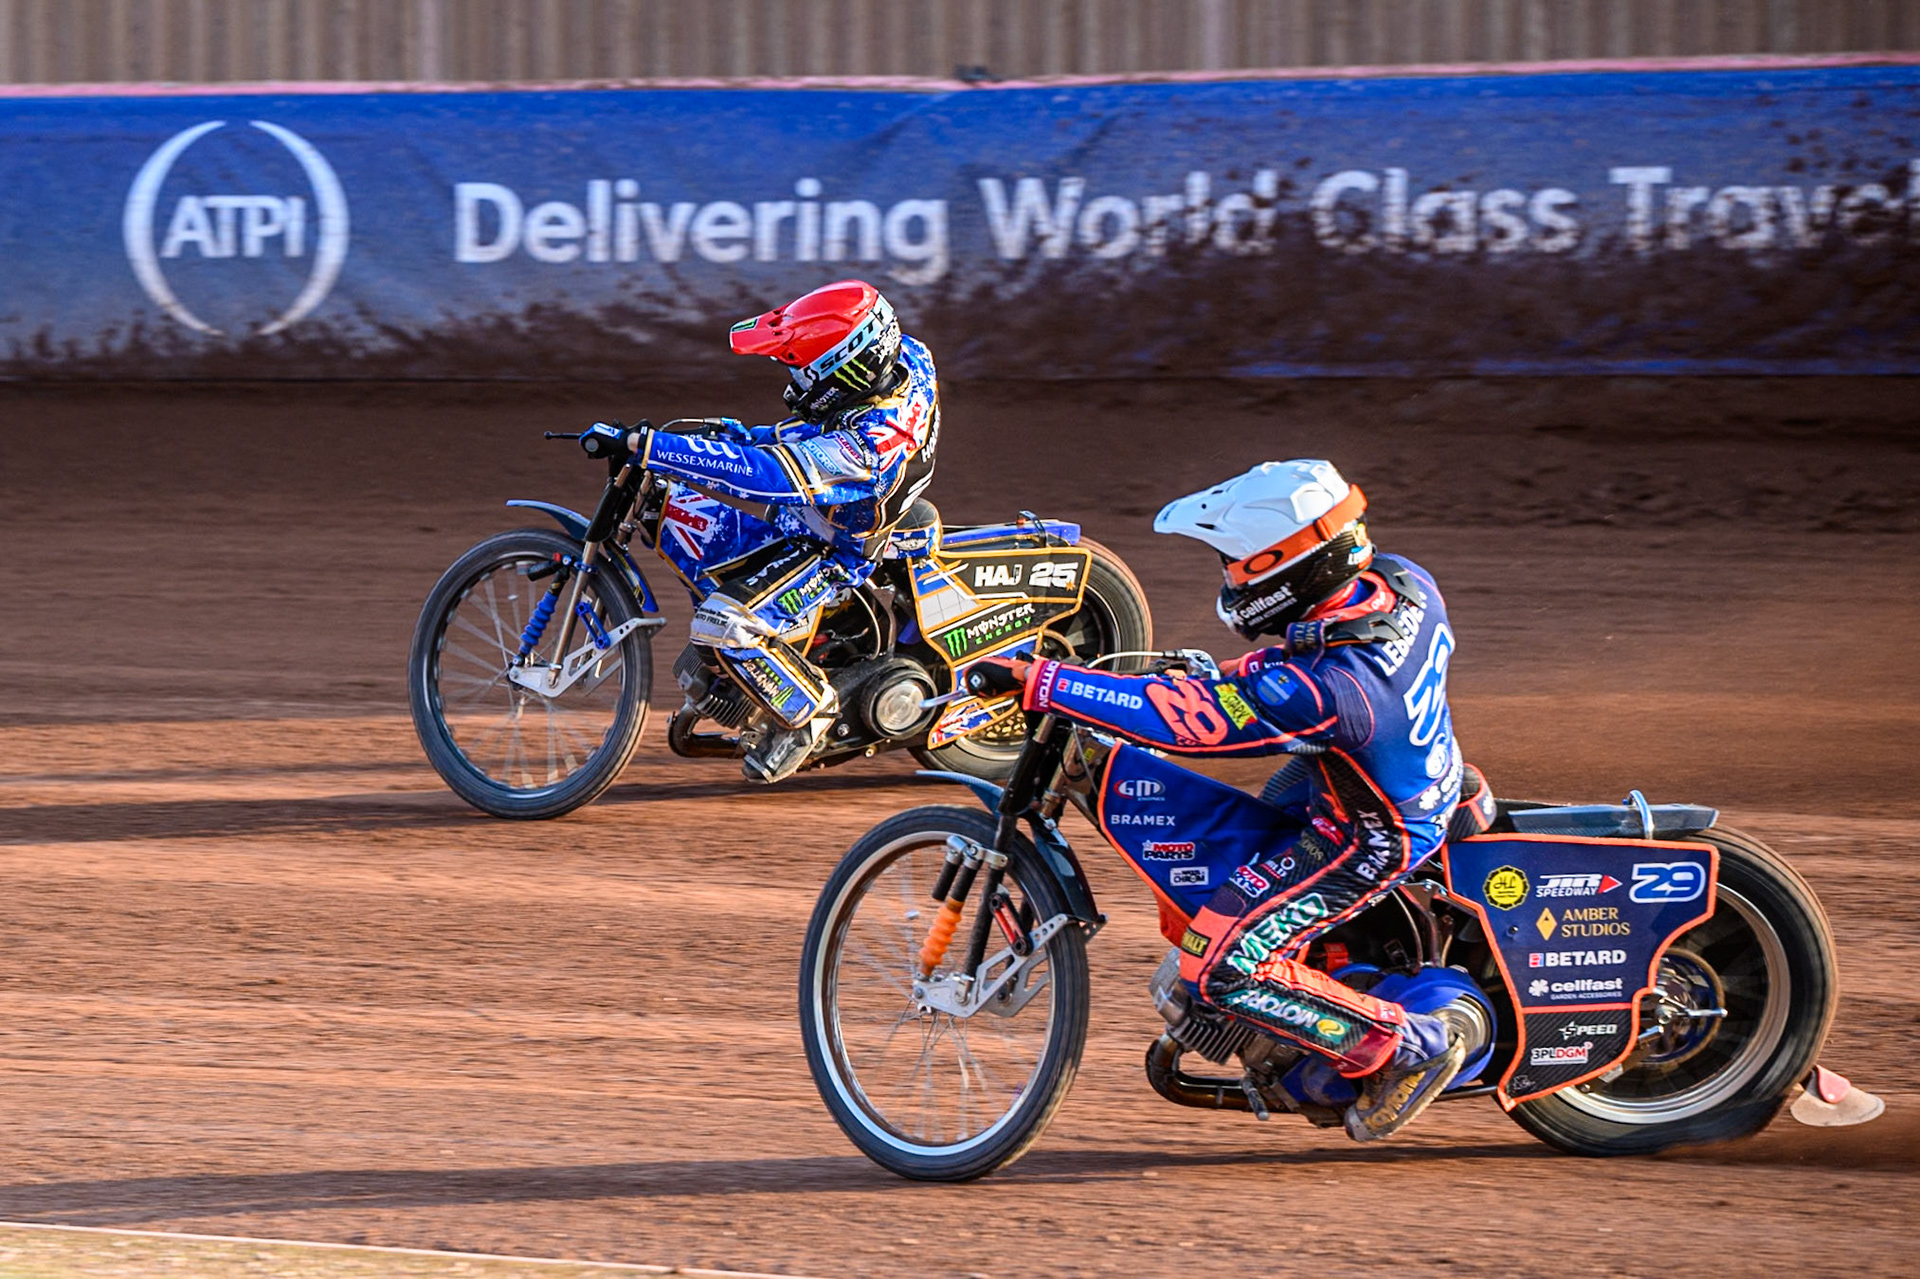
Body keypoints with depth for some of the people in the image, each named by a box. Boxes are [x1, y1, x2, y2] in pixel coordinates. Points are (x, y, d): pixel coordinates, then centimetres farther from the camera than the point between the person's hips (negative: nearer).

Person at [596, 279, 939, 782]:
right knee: (676, 511, 6)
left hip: (829, 555, -10)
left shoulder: (869, 447, -39)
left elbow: (760, 475, -46)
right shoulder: (904, 358, -14)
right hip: (801, 516, 10)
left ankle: (810, 707, 0)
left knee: (723, 627, -26)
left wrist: (646, 446, -47)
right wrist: (751, 436, 7)